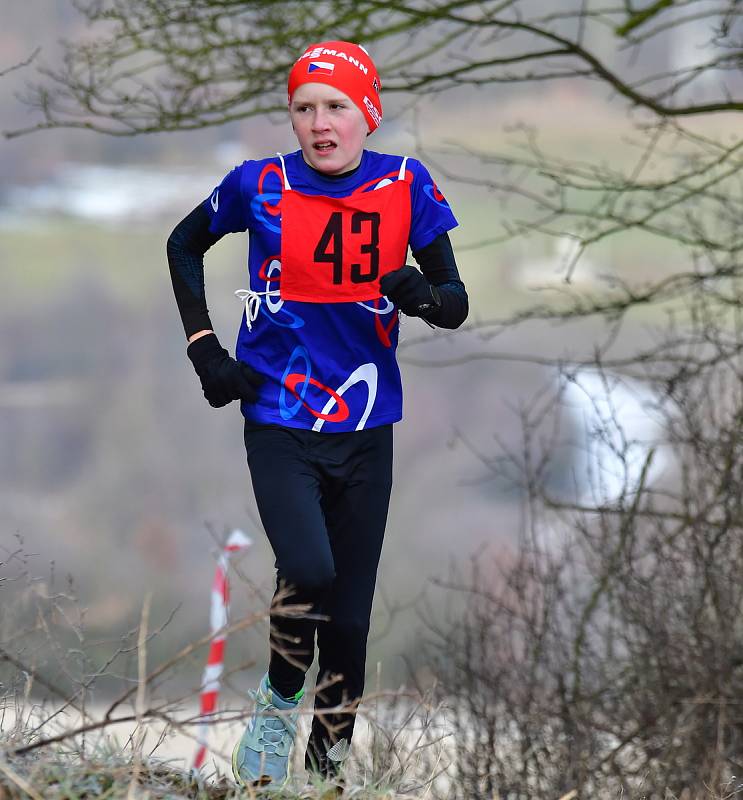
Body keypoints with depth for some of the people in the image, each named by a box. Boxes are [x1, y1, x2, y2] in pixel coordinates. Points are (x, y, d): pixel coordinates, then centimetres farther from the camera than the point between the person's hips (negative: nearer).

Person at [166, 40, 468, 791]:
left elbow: (456, 302, -1)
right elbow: (184, 245, 12)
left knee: (349, 616, 5)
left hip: (366, 432, 2)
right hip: (279, 424, -2)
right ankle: (278, 704, 4)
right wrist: (205, 350, 4)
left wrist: (427, 296, -24)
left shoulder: (404, 185, -3)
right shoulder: (261, 186, -6)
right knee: (309, 572, -23)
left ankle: (329, 761, 21)